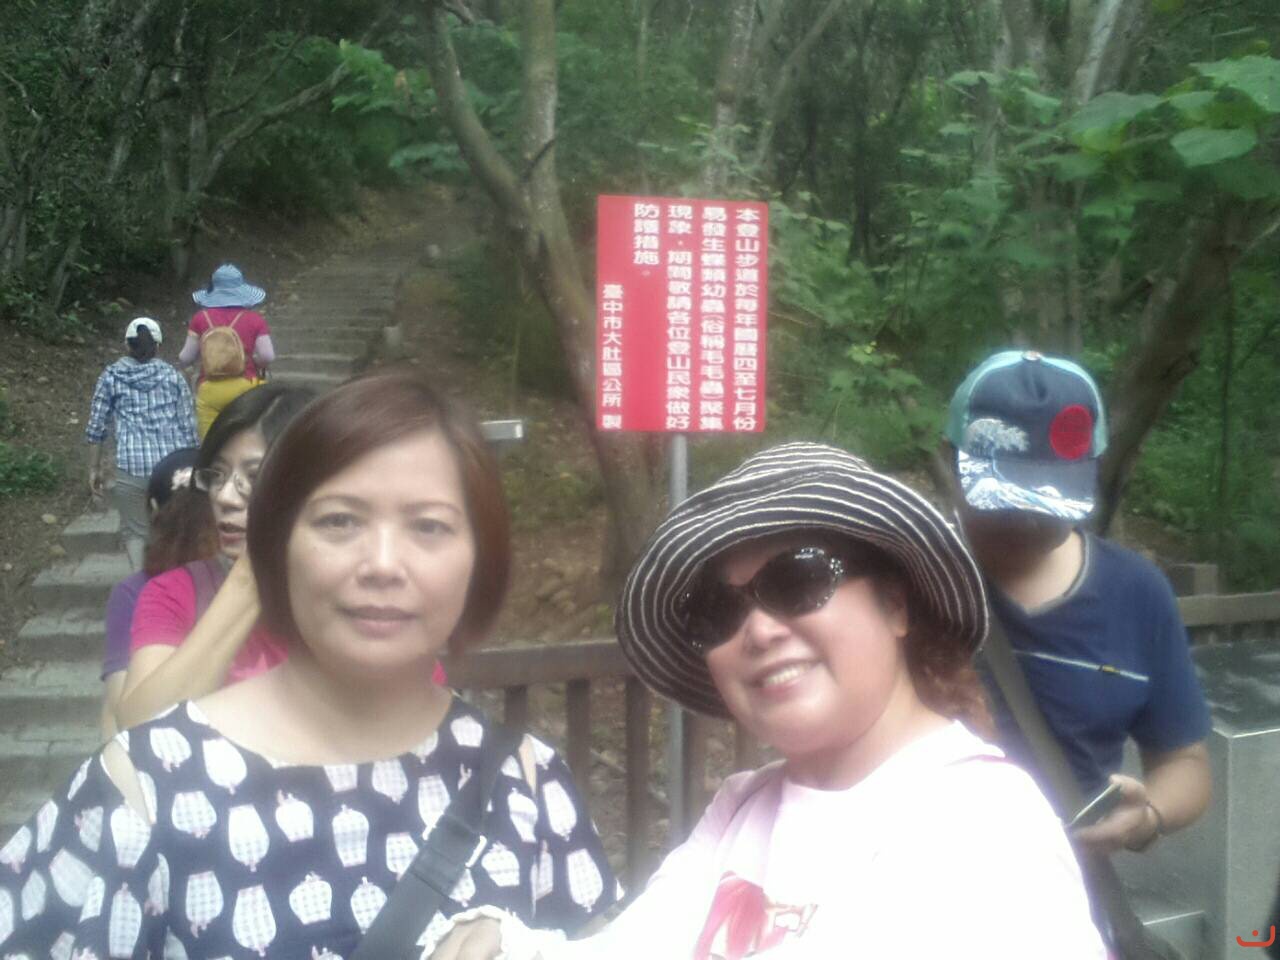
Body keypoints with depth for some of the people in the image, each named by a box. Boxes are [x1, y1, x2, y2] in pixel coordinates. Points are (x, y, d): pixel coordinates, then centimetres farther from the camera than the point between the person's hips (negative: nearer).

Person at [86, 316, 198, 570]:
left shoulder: (111, 376, 8)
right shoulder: (172, 375, 9)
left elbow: (96, 427, 5)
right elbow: (187, 427, 6)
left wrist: (95, 468, 13)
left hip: (131, 466, -1)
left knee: (134, 530, 13)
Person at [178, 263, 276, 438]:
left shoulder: (201, 318, 3)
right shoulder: (254, 319, 2)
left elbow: (185, 359, 4)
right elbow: (268, 356, -5)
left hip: (209, 390, 0)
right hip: (244, 387, 0)